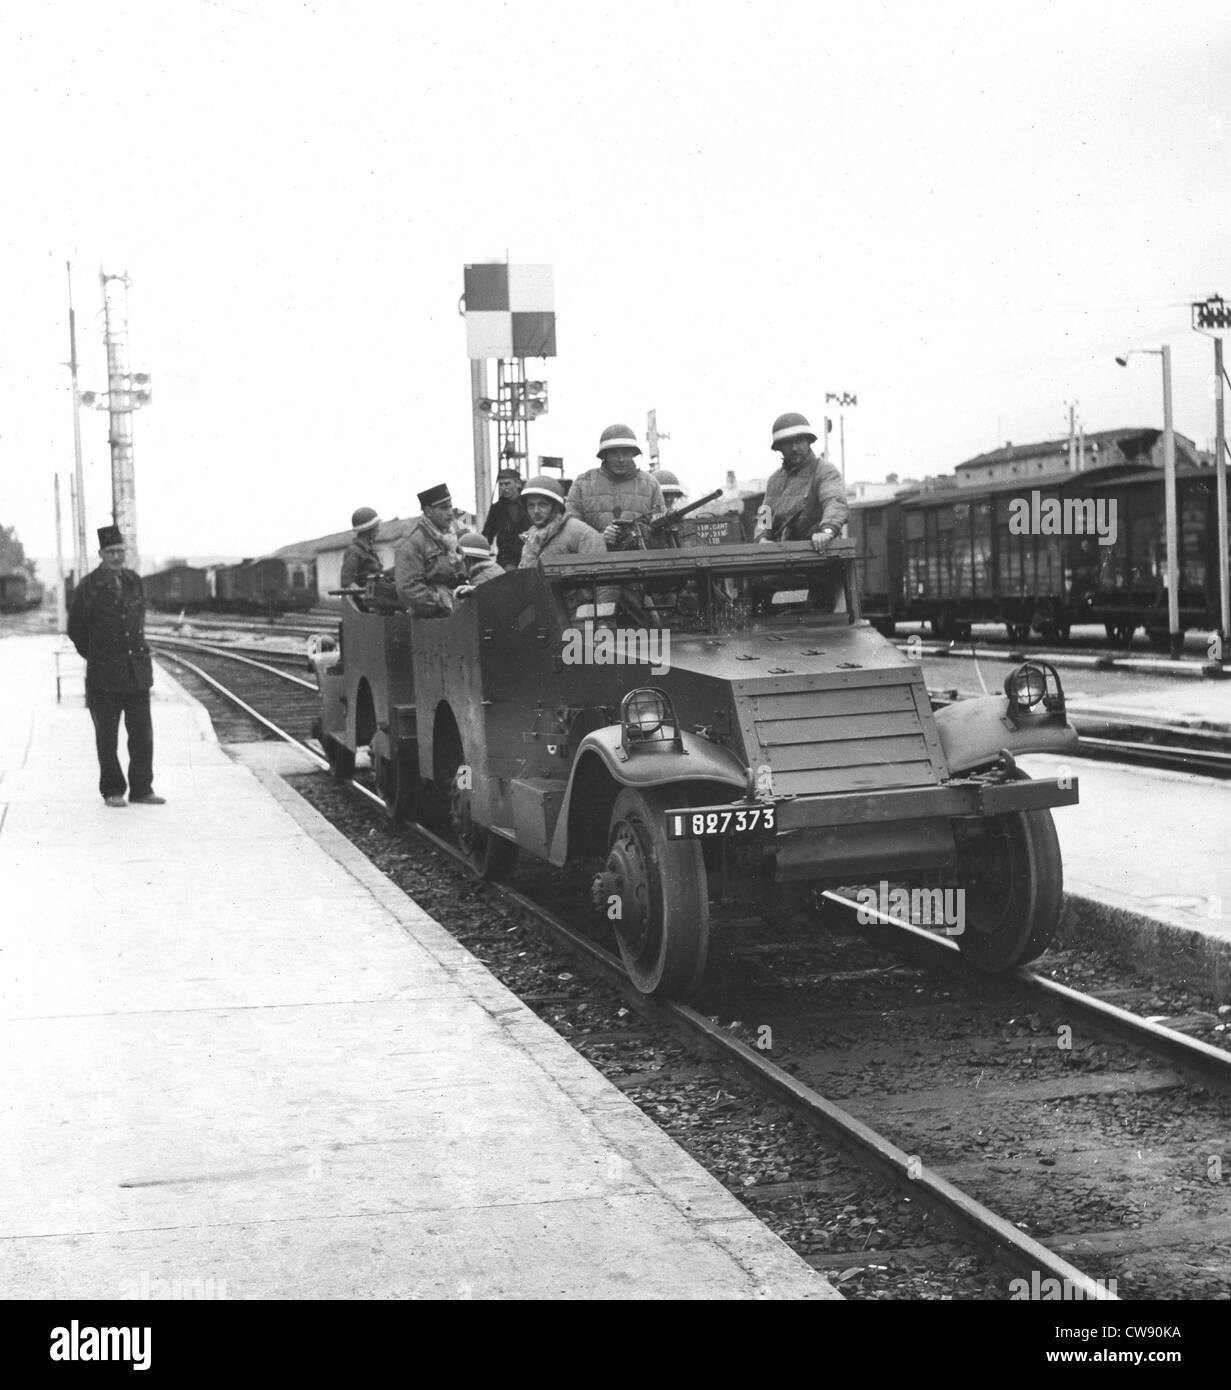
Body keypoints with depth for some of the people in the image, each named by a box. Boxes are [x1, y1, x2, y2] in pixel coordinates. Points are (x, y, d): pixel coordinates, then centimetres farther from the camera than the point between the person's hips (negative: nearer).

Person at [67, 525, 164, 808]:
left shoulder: (134, 582, 6)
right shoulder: (88, 587, -6)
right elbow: (76, 630, 5)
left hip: (137, 672, 4)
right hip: (104, 675, -3)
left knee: (142, 734, 3)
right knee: (107, 737, 5)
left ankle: (141, 790, 11)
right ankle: (112, 792, 15)